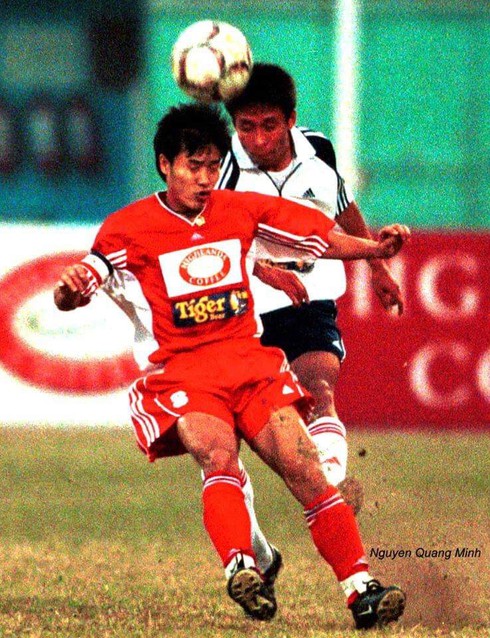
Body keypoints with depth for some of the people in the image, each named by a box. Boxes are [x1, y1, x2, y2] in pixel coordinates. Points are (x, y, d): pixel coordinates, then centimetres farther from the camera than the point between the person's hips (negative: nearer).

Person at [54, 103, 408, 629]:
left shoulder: (241, 210, 11)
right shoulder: (129, 228, 1)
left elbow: (322, 239, 16)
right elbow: (72, 296, -6)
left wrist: (373, 248, -3)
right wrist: (69, 291, -31)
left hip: (249, 363, 3)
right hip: (179, 375, -3)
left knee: (306, 472, -13)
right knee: (218, 454, -33)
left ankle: (361, 590, -12)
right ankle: (239, 566, -52)